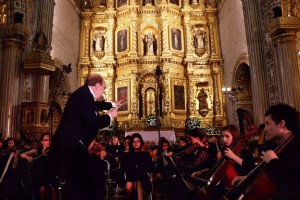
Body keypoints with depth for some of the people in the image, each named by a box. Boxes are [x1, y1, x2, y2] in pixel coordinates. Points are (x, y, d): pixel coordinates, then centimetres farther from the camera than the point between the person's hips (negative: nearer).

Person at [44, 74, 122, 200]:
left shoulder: (85, 94, 12)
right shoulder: (83, 95, -19)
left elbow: (96, 105, 36)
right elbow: (93, 123, -24)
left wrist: (113, 105, 48)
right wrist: (109, 116, -6)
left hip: (74, 145, 11)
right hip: (70, 146, -11)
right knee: (82, 187, -5)